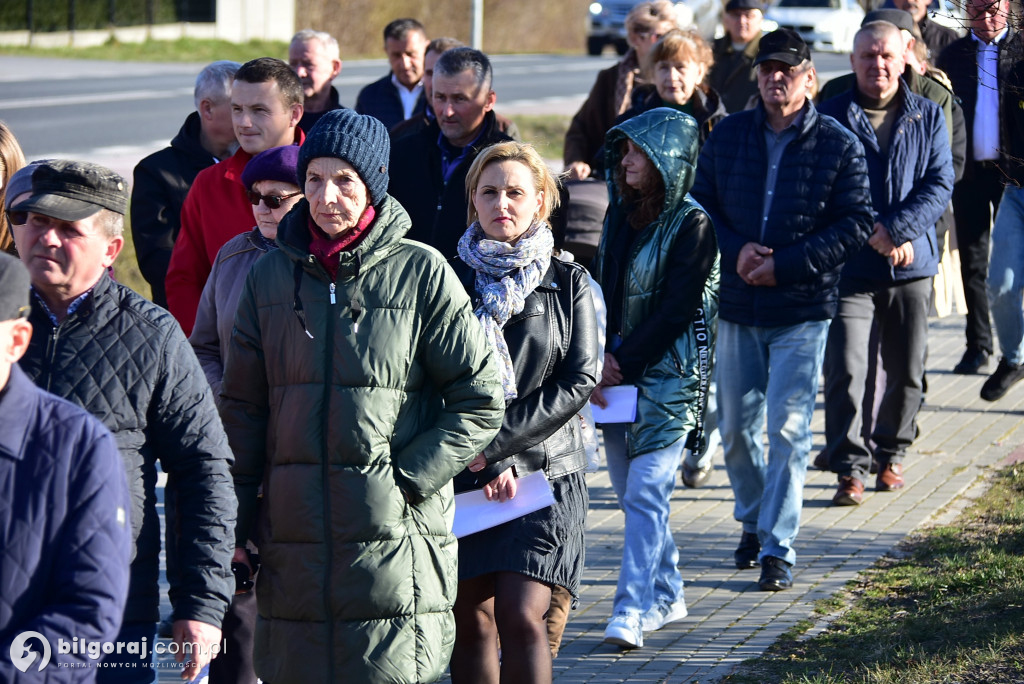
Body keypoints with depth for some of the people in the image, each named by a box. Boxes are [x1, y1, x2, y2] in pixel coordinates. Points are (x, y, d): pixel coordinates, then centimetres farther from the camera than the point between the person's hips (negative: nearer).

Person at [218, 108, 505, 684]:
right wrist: (232, 523, 7)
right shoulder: (271, 276, 9)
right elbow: (243, 409, 14)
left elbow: (480, 402, 0)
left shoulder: (420, 273, -1)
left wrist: (408, 479, -9)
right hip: (292, 538, 3)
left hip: (393, 535, -3)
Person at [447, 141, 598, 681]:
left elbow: (579, 382, -2)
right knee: (470, 620, 3)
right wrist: (492, 465, -10)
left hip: (545, 469, -1)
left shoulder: (567, 283, 5)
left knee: (521, 616, -13)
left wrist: (495, 442, -11)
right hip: (464, 474, 1)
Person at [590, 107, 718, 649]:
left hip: (669, 376, -7)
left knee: (646, 493, -13)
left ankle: (631, 612, -17)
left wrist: (623, 363, -13)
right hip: (618, 374, 7)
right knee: (628, 490, 11)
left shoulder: (692, 224, -10)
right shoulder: (620, 214, 11)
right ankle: (666, 596, 25)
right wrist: (600, 359, -1)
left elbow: (677, 309, -14)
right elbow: (600, 289, 13)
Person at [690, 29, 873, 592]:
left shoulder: (839, 145, -4)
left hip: (802, 312, -4)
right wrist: (734, 250, -10)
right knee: (736, 428, 11)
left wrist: (785, 264, -15)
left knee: (787, 429, -10)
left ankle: (778, 547, -6)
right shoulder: (727, 135, 6)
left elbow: (856, 224, -7)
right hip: (737, 309, 4)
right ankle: (753, 522, 32)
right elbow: (699, 204, 9)